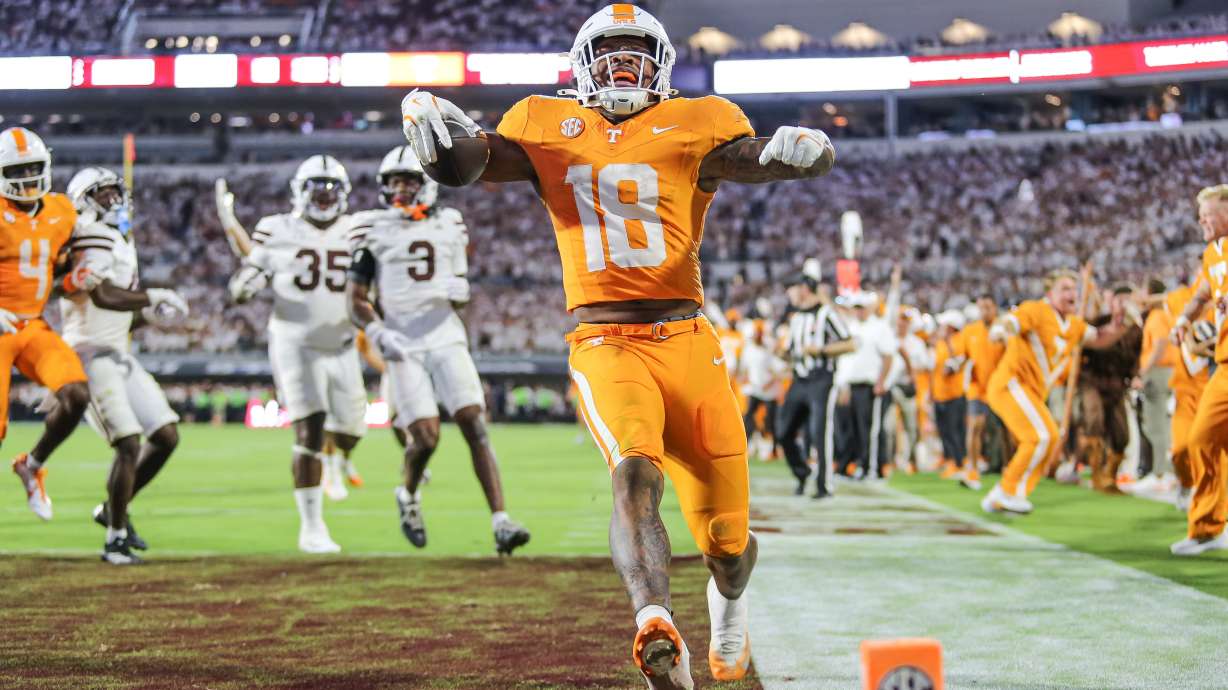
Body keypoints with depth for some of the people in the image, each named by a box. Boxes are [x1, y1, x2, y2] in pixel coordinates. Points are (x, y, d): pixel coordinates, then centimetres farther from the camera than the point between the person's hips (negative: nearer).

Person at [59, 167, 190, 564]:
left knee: (166, 436, 7)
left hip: (118, 354, 9)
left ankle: (112, 510, 22)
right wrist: (154, 297, -17)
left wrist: (148, 314, 6)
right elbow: (103, 295, -27)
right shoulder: (91, 239, -13)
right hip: (91, 356, -9)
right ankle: (116, 540, -2)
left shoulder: (120, 240, 17)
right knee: (129, 443, -14)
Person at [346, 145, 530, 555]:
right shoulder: (373, 231, 1)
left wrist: (461, 290, -5)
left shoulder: (449, 225, 11)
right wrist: (378, 334, -16)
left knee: (475, 425, -10)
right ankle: (408, 497, 22)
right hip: (402, 346, -3)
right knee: (425, 436, -11)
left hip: (446, 339, 3)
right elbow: (356, 300, 1)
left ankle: (501, 521, -13)